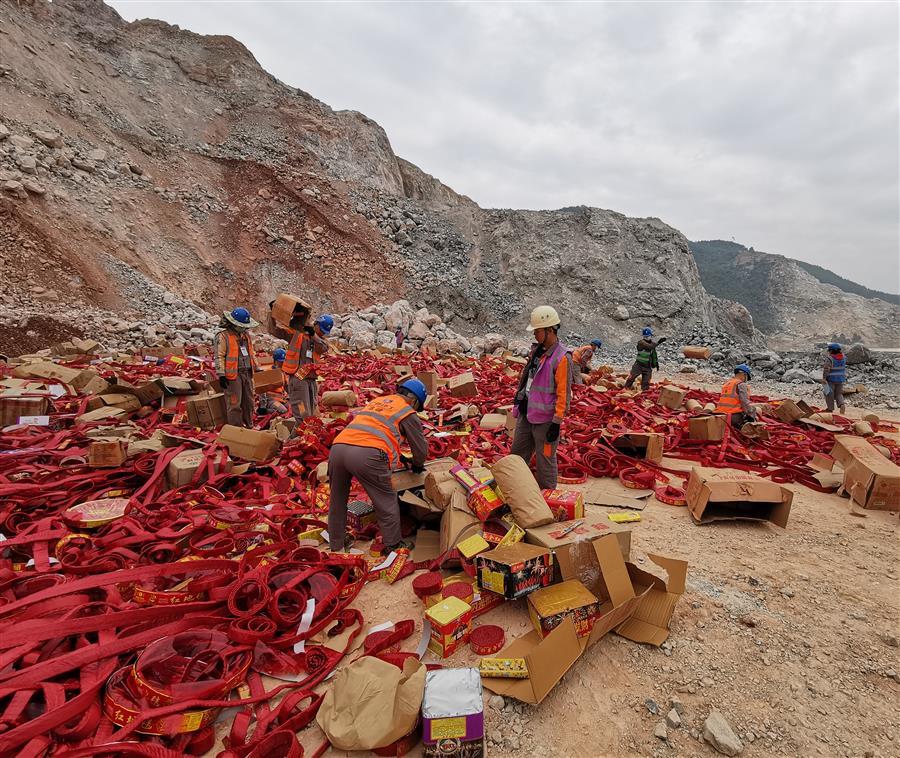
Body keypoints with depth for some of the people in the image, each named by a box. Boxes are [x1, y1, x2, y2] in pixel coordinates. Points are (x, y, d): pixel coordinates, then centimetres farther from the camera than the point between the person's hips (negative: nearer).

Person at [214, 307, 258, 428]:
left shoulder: (245, 334, 15)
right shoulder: (223, 336, -9)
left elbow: (251, 352, 24)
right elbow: (219, 356, -13)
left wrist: (257, 367, 21)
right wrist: (221, 375, -17)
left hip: (247, 373, 8)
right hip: (233, 375, -8)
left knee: (248, 401, 14)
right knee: (234, 404, -4)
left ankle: (249, 426, 25)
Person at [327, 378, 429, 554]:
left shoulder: (378, 400, 32)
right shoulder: (408, 413, 14)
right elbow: (420, 448, 18)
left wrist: (399, 456, 49)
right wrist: (417, 465, 40)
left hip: (338, 447, 6)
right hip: (366, 455, -6)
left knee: (337, 500, 23)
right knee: (386, 502, 13)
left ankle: (336, 546, 36)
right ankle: (393, 546, 23)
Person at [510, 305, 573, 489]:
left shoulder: (562, 357, -19)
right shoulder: (537, 349, 6)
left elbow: (564, 394, -19)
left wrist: (557, 423, -18)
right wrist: (519, 402, 19)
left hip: (545, 419, -8)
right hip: (526, 414, 8)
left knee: (545, 460, 7)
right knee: (517, 455, 19)